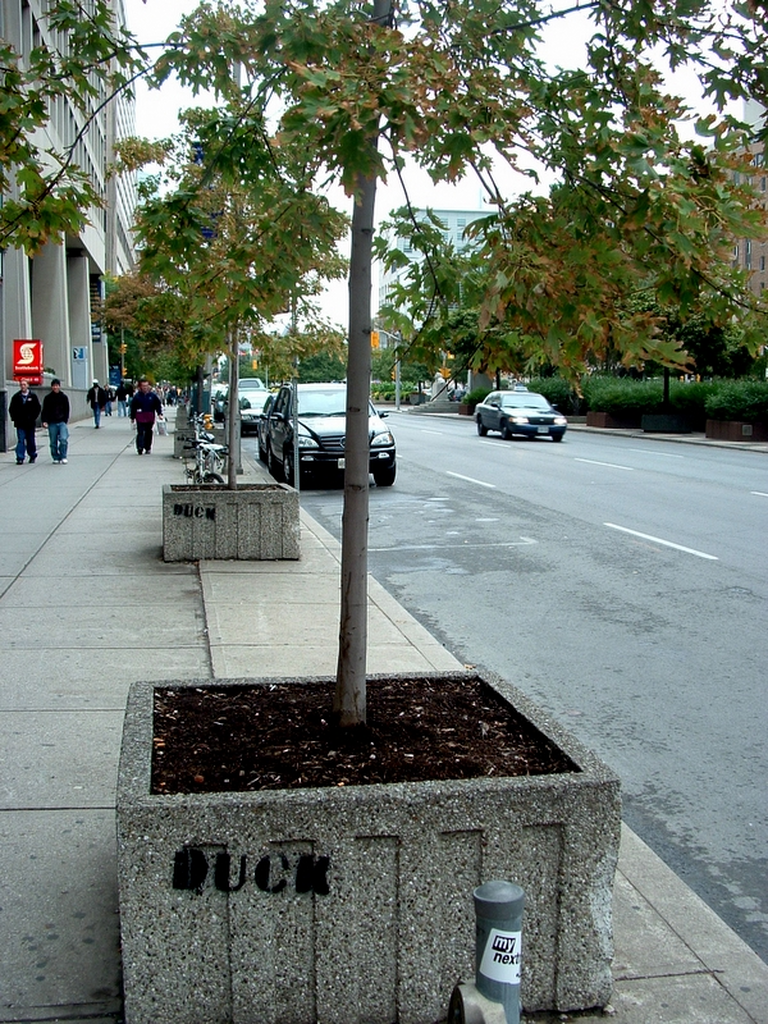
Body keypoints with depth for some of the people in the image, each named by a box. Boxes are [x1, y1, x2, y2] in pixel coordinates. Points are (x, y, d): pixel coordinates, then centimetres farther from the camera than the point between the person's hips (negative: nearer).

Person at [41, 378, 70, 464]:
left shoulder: (64, 397, 6)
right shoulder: (48, 398, 5)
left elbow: (67, 410, 10)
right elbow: (45, 411, 6)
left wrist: (65, 421, 0)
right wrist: (44, 421, -8)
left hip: (62, 422, -1)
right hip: (52, 423, 1)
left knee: (63, 439, -15)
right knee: (53, 442, 4)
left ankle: (63, 457, -1)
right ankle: (56, 458, 16)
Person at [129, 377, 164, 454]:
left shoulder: (152, 395, 4)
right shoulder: (137, 396, 0)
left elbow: (158, 405, 9)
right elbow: (133, 407, 5)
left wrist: (159, 413, -3)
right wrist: (132, 417, 5)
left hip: (150, 418, 2)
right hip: (140, 418, -2)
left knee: (148, 433, 9)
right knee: (140, 433, -10)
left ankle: (148, 448, 19)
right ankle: (140, 448, -16)